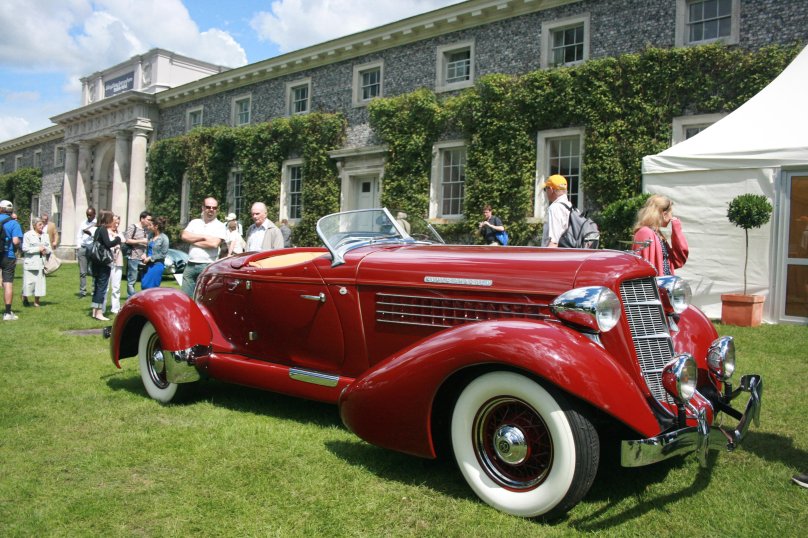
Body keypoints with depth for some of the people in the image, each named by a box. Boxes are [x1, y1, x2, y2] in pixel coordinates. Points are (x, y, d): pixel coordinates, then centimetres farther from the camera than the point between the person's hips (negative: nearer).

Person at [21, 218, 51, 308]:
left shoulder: (45, 236, 14)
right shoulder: (28, 235, -2)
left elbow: (49, 248, 16)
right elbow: (25, 248, -9)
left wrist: (45, 250, -6)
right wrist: (38, 249, -13)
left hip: (41, 263, 4)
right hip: (30, 262, -4)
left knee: (40, 281, 1)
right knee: (29, 281, -4)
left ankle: (36, 301, 9)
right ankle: (25, 298, 20)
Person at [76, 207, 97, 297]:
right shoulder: (83, 224, 17)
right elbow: (79, 236, 17)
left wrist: (90, 233, -26)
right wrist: (78, 248, 7)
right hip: (82, 248, 4)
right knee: (82, 272, 4)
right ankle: (82, 291, 7)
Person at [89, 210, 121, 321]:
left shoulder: (98, 229, 13)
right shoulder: (104, 229, -12)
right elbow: (108, 243, -21)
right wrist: (118, 239, -5)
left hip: (96, 262, 9)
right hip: (104, 262, -9)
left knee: (97, 286, 14)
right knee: (102, 287, -4)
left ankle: (94, 311, 20)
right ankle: (99, 313, -2)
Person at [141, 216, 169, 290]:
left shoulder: (164, 238, -12)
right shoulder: (151, 235, 8)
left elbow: (163, 254, -12)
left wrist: (150, 258, -14)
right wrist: (145, 255, 1)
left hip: (157, 265, -7)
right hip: (149, 264, 7)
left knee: (148, 286, -9)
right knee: (143, 284, 8)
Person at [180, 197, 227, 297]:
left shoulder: (220, 226, 1)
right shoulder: (194, 222, 15)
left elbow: (214, 244, -14)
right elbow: (184, 236, 0)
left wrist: (193, 240, -3)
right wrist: (204, 237, -6)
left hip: (208, 266, -4)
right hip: (190, 265, 5)